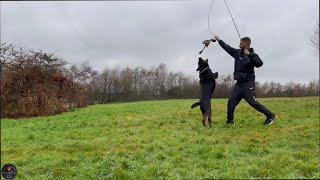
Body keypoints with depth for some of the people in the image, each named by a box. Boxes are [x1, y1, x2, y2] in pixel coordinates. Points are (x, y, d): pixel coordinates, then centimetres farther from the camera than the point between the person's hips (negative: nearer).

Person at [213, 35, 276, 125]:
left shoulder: (252, 55, -7)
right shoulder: (237, 52, 9)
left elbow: (259, 64, -25)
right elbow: (228, 48, 21)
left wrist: (249, 54, -28)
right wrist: (219, 40, 27)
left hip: (248, 83, -6)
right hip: (239, 83, 6)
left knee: (253, 102, -12)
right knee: (231, 102, 4)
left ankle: (270, 116, 1)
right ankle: (230, 120, 14)